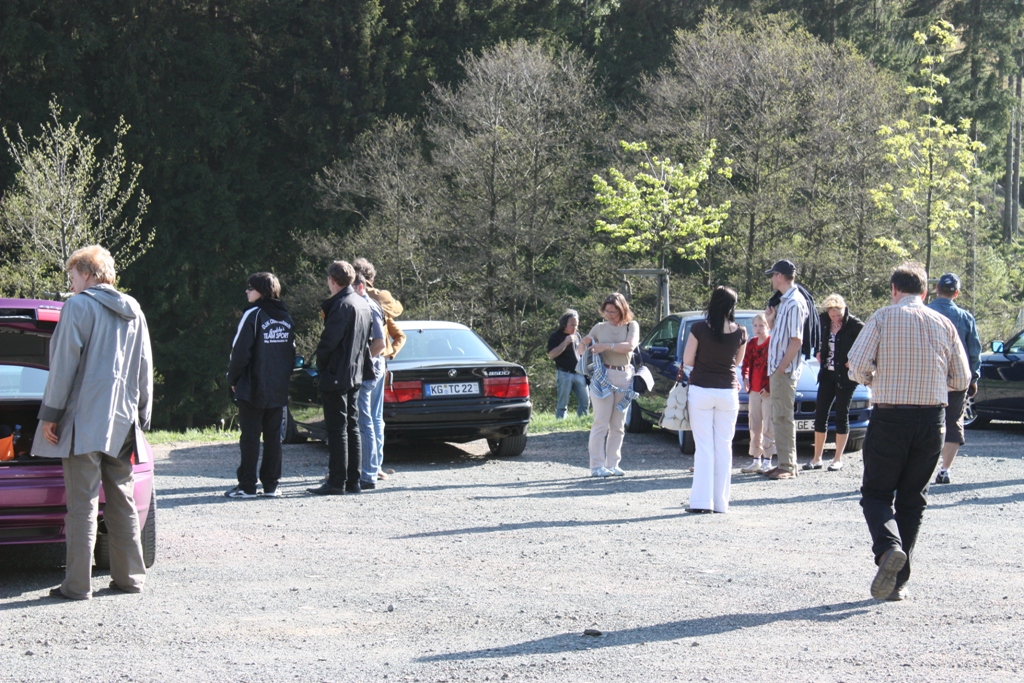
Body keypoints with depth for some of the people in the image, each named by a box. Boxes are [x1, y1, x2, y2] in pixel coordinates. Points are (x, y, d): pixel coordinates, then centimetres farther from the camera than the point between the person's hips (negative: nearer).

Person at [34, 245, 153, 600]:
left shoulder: (79, 305, -6)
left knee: (82, 503, -6)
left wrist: (50, 412, -8)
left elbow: (64, 364, -11)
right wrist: (141, 417, 20)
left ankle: (77, 584, -6)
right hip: (122, 422, 6)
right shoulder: (133, 311, 14)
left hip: (84, 420, -6)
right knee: (122, 501, 12)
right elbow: (145, 369, 16)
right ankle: (129, 575, 14)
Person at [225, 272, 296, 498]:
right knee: (273, 437, 9)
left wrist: (232, 379, -1)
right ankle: (271, 485, 9)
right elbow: (292, 353, 14)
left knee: (249, 437, -1)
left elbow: (240, 352, -13)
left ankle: (247, 486, -1)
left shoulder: (253, 315, -12)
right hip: (279, 391, 6)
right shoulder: (286, 318, 10)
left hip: (253, 389, -6)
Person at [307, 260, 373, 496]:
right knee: (351, 428, 12)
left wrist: (321, 364, -3)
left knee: (337, 429, -7)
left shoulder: (341, 305, -17)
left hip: (336, 376, -9)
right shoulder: (363, 305, 12)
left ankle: (336, 482, -5)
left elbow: (329, 341, -19)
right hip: (355, 375, 9)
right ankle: (353, 481, 15)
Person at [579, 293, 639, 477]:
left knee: (618, 425, 6)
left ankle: (612, 464, 12)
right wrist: (584, 342, -11)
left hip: (624, 379, 1)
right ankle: (597, 466, -8)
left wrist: (607, 346, -21)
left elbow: (630, 346, -13)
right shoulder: (599, 328, 8)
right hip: (602, 377, -1)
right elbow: (580, 351, 11)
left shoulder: (632, 326, 6)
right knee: (601, 423, -7)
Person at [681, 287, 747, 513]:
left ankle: (702, 500, -1)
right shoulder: (740, 332, -3)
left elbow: (687, 361, -6)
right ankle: (721, 501, 10)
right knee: (724, 447, 9)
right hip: (728, 391, 2)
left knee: (704, 447, 2)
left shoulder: (699, 329, -11)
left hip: (701, 391, -2)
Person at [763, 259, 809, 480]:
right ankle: (784, 463, 19)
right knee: (778, 417, 13)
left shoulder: (794, 303, -16)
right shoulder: (784, 301, 14)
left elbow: (796, 340, -21)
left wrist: (782, 366, -19)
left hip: (785, 370, -10)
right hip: (777, 367, 10)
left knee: (783, 417, -7)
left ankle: (788, 466, -3)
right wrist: (770, 320, 4)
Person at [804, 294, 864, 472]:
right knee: (820, 414, 6)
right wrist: (818, 352, 8)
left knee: (841, 415, 1)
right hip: (827, 374, 5)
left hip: (845, 375, -5)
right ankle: (817, 459, 13)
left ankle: (838, 459, 10)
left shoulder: (853, 324, -14)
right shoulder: (824, 320, 2)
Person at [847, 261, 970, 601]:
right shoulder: (943, 324, 6)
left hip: (889, 418, -3)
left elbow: (857, 364, -13)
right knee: (912, 500, 12)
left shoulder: (883, 318, -3)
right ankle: (898, 582, 11)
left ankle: (889, 547, -23)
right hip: (932, 418, 3)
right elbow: (962, 379, 7)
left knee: (876, 493, 7)